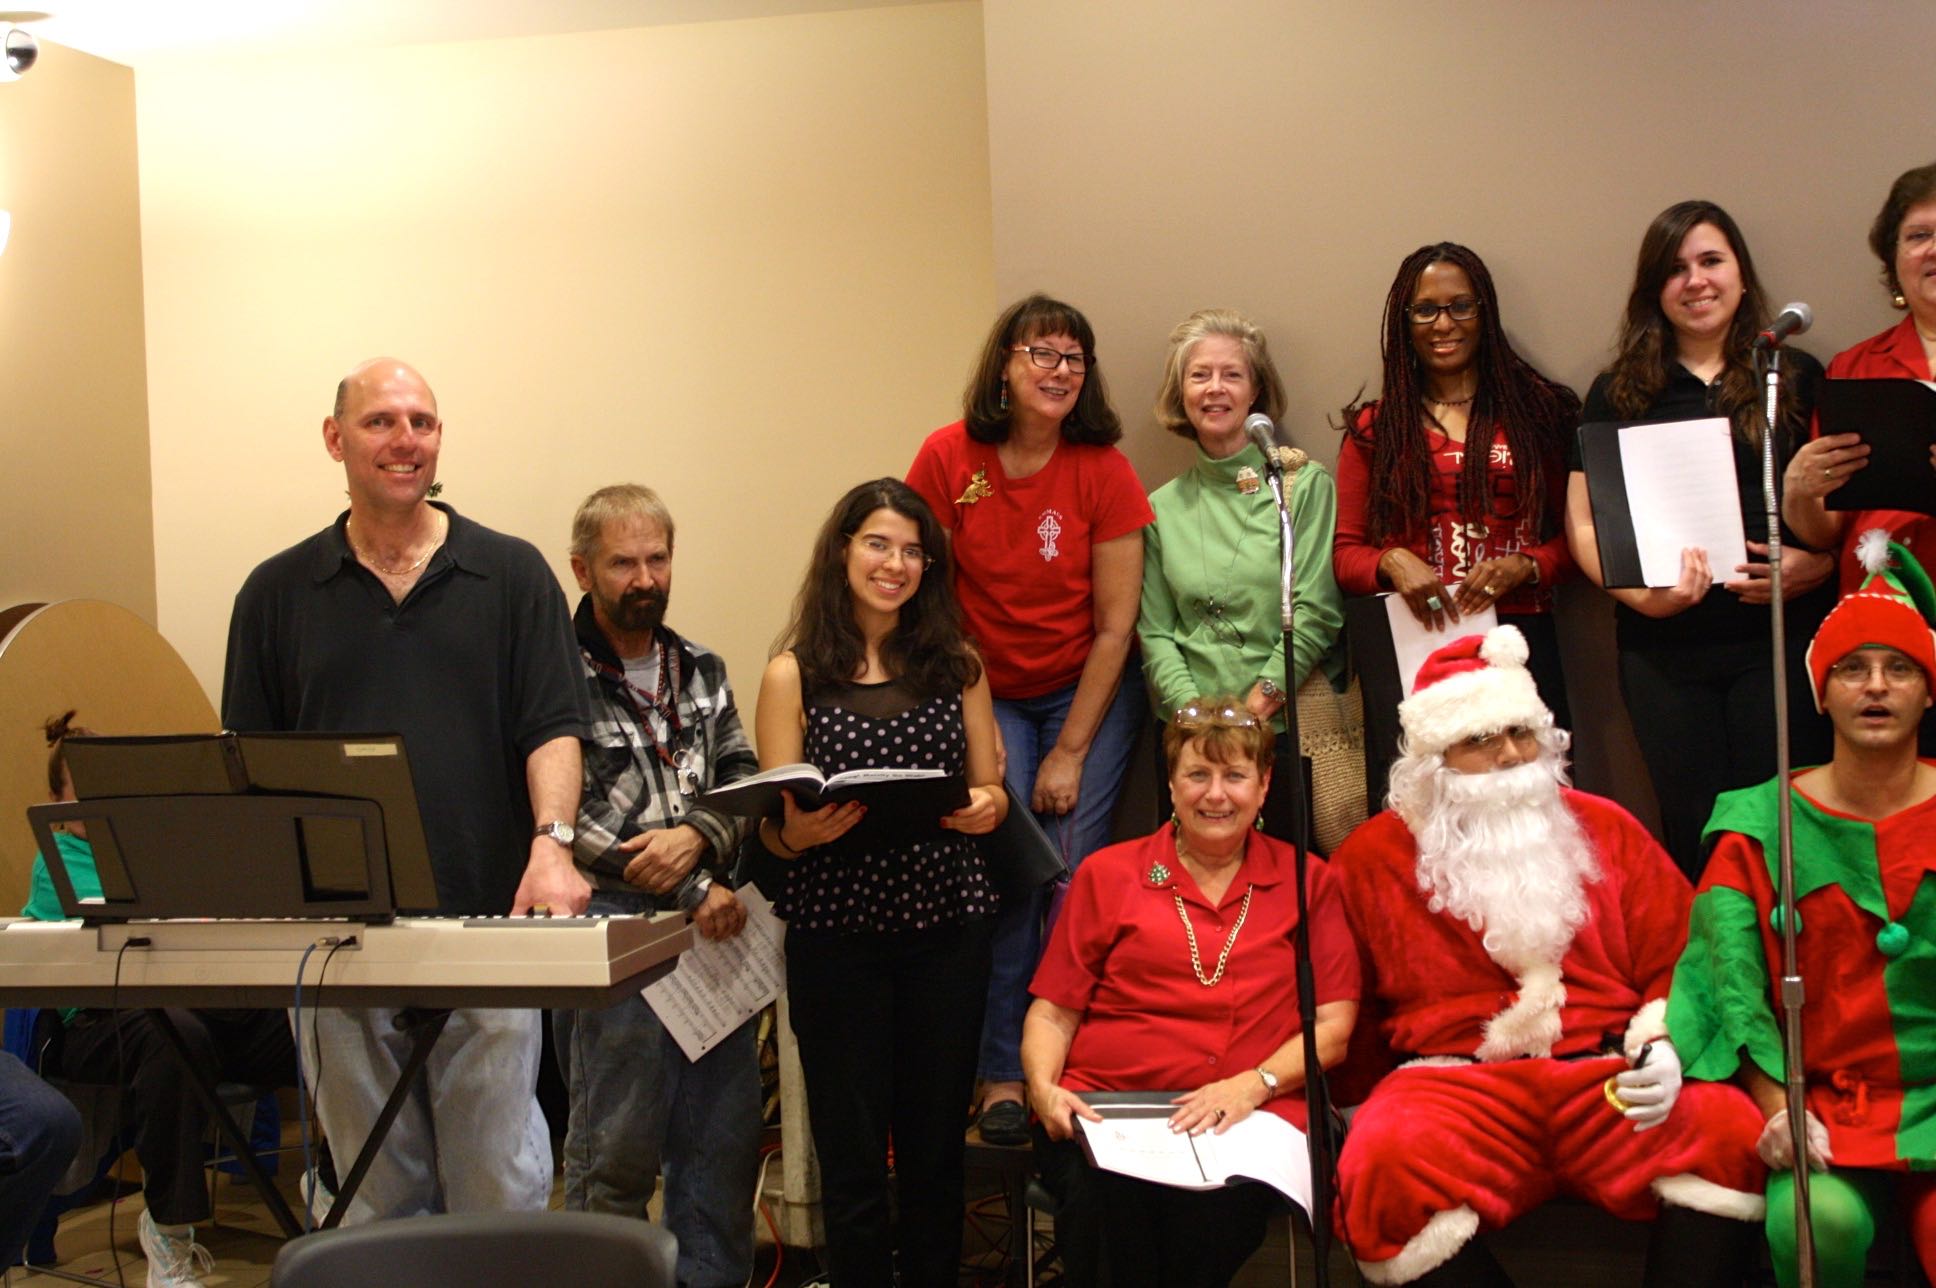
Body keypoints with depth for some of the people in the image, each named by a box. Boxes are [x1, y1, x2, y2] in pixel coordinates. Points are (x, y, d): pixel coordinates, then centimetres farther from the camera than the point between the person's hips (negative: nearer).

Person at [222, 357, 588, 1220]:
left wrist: (552, 842, -18)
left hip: (485, 924, -1)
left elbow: (552, 727, -1)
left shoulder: (511, 574, 6)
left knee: (500, 1182, 0)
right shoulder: (278, 591, 10)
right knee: (373, 1194, 10)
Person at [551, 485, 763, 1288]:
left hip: (713, 928, 6)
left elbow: (744, 784, 10)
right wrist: (693, 890, -13)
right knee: (616, 1157, 1)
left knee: (726, 1142, 11)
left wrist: (696, 836, -13)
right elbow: (564, 821, -12)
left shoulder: (701, 671, 15)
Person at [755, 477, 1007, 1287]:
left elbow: (989, 793, 13)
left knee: (936, 1147, 10)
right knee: (853, 1159, 4)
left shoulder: (957, 666, 10)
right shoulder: (793, 675, 2)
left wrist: (985, 806, -10)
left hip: (946, 928, 2)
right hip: (836, 935, -2)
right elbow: (774, 830, 0)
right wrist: (803, 830, -22)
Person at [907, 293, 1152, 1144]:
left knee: (1074, 874, -9)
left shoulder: (1103, 469, -11)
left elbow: (1114, 626, -9)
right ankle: (1002, 1073, 0)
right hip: (988, 693, 0)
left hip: (1088, 691, 0)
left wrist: (1071, 752, -10)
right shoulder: (949, 458, -10)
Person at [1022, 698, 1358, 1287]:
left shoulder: (1306, 881, 17)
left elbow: (1333, 1024, 9)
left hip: (1250, 1118, 0)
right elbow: (1053, 1011, 16)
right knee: (1104, 1203, -35)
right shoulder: (1107, 874, 18)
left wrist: (1253, 1084, -9)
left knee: (1217, 1206, -36)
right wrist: (1043, 1088, -5)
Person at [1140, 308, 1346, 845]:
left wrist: (1258, 703, -11)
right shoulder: (1164, 507, 11)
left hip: (1290, 721, -2)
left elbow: (1314, 613, -4)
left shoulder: (1304, 483, 3)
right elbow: (1155, 634, 7)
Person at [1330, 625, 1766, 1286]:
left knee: (1732, 1131, -29)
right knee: (1385, 1162, -35)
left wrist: (1661, 1046, -3)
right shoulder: (1372, 858, 12)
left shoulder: (1605, 829, 18)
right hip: (1454, 1078, -1)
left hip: (1610, 1078, 2)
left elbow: (1677, 963, 16)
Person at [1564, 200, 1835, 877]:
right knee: (1695, 831, 2)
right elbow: (1583, 524, 7)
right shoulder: (1619, 393, 10)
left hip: (1783, 636, -1)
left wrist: (1817, 562, -12)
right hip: (1666, 648, 1)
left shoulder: (1798, 378, 9)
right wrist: (1639, 592, -11)